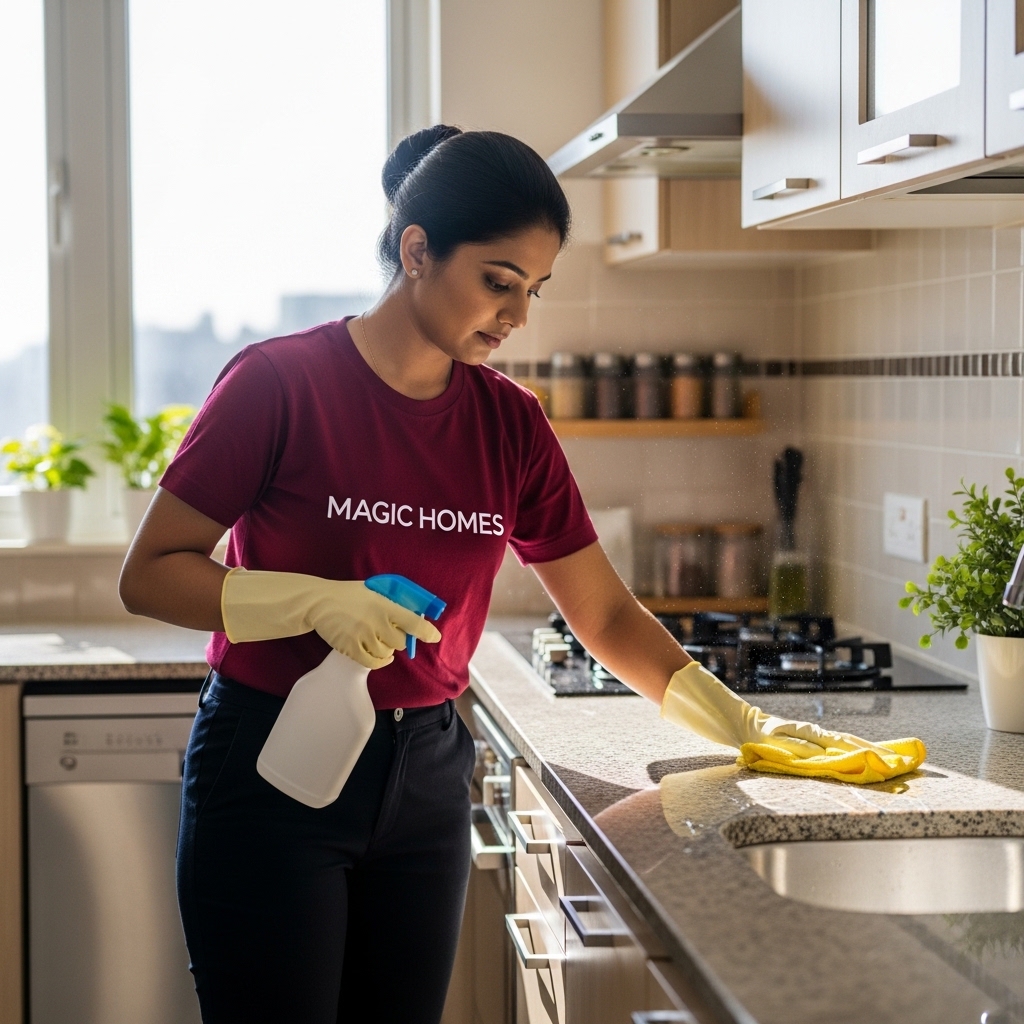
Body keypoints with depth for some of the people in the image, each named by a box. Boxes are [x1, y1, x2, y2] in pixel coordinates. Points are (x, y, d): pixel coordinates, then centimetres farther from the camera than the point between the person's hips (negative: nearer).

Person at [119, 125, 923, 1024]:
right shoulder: (280, 383, -12)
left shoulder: (511, 425, 3)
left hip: (424, 777, 5)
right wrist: (319, 602, -23)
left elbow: (606, 615, 8)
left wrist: (737, 721, -4)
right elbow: (149, 576, -10)